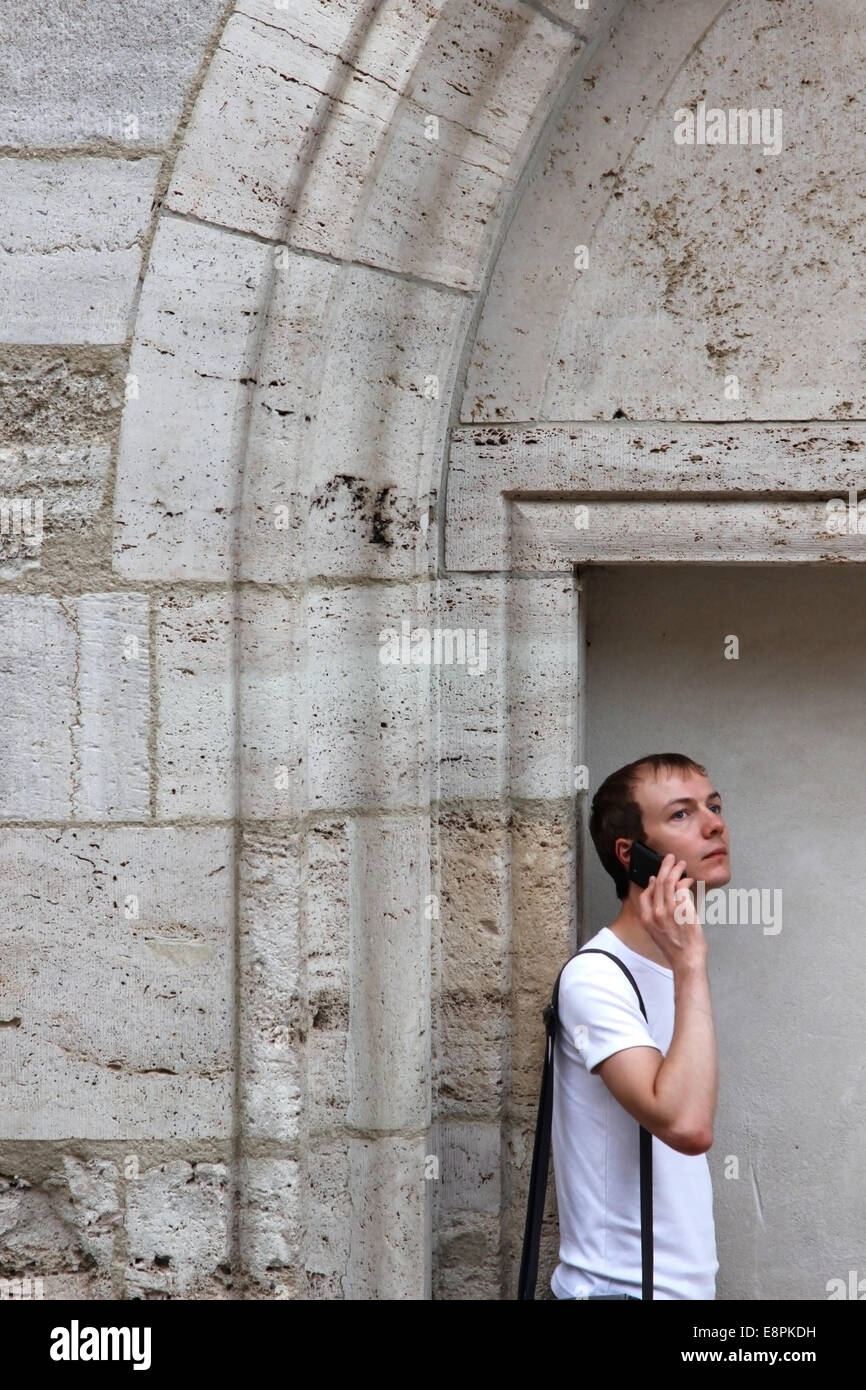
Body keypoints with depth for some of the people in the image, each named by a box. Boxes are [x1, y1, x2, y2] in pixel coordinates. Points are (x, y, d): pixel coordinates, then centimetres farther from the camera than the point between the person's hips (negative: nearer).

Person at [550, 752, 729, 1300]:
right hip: (621, 1285, -8)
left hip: (688, 1281, 8)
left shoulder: (676, 968, 9)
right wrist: (690, 964, -28)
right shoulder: (597, 978, -19)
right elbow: (686, 1125, -32)